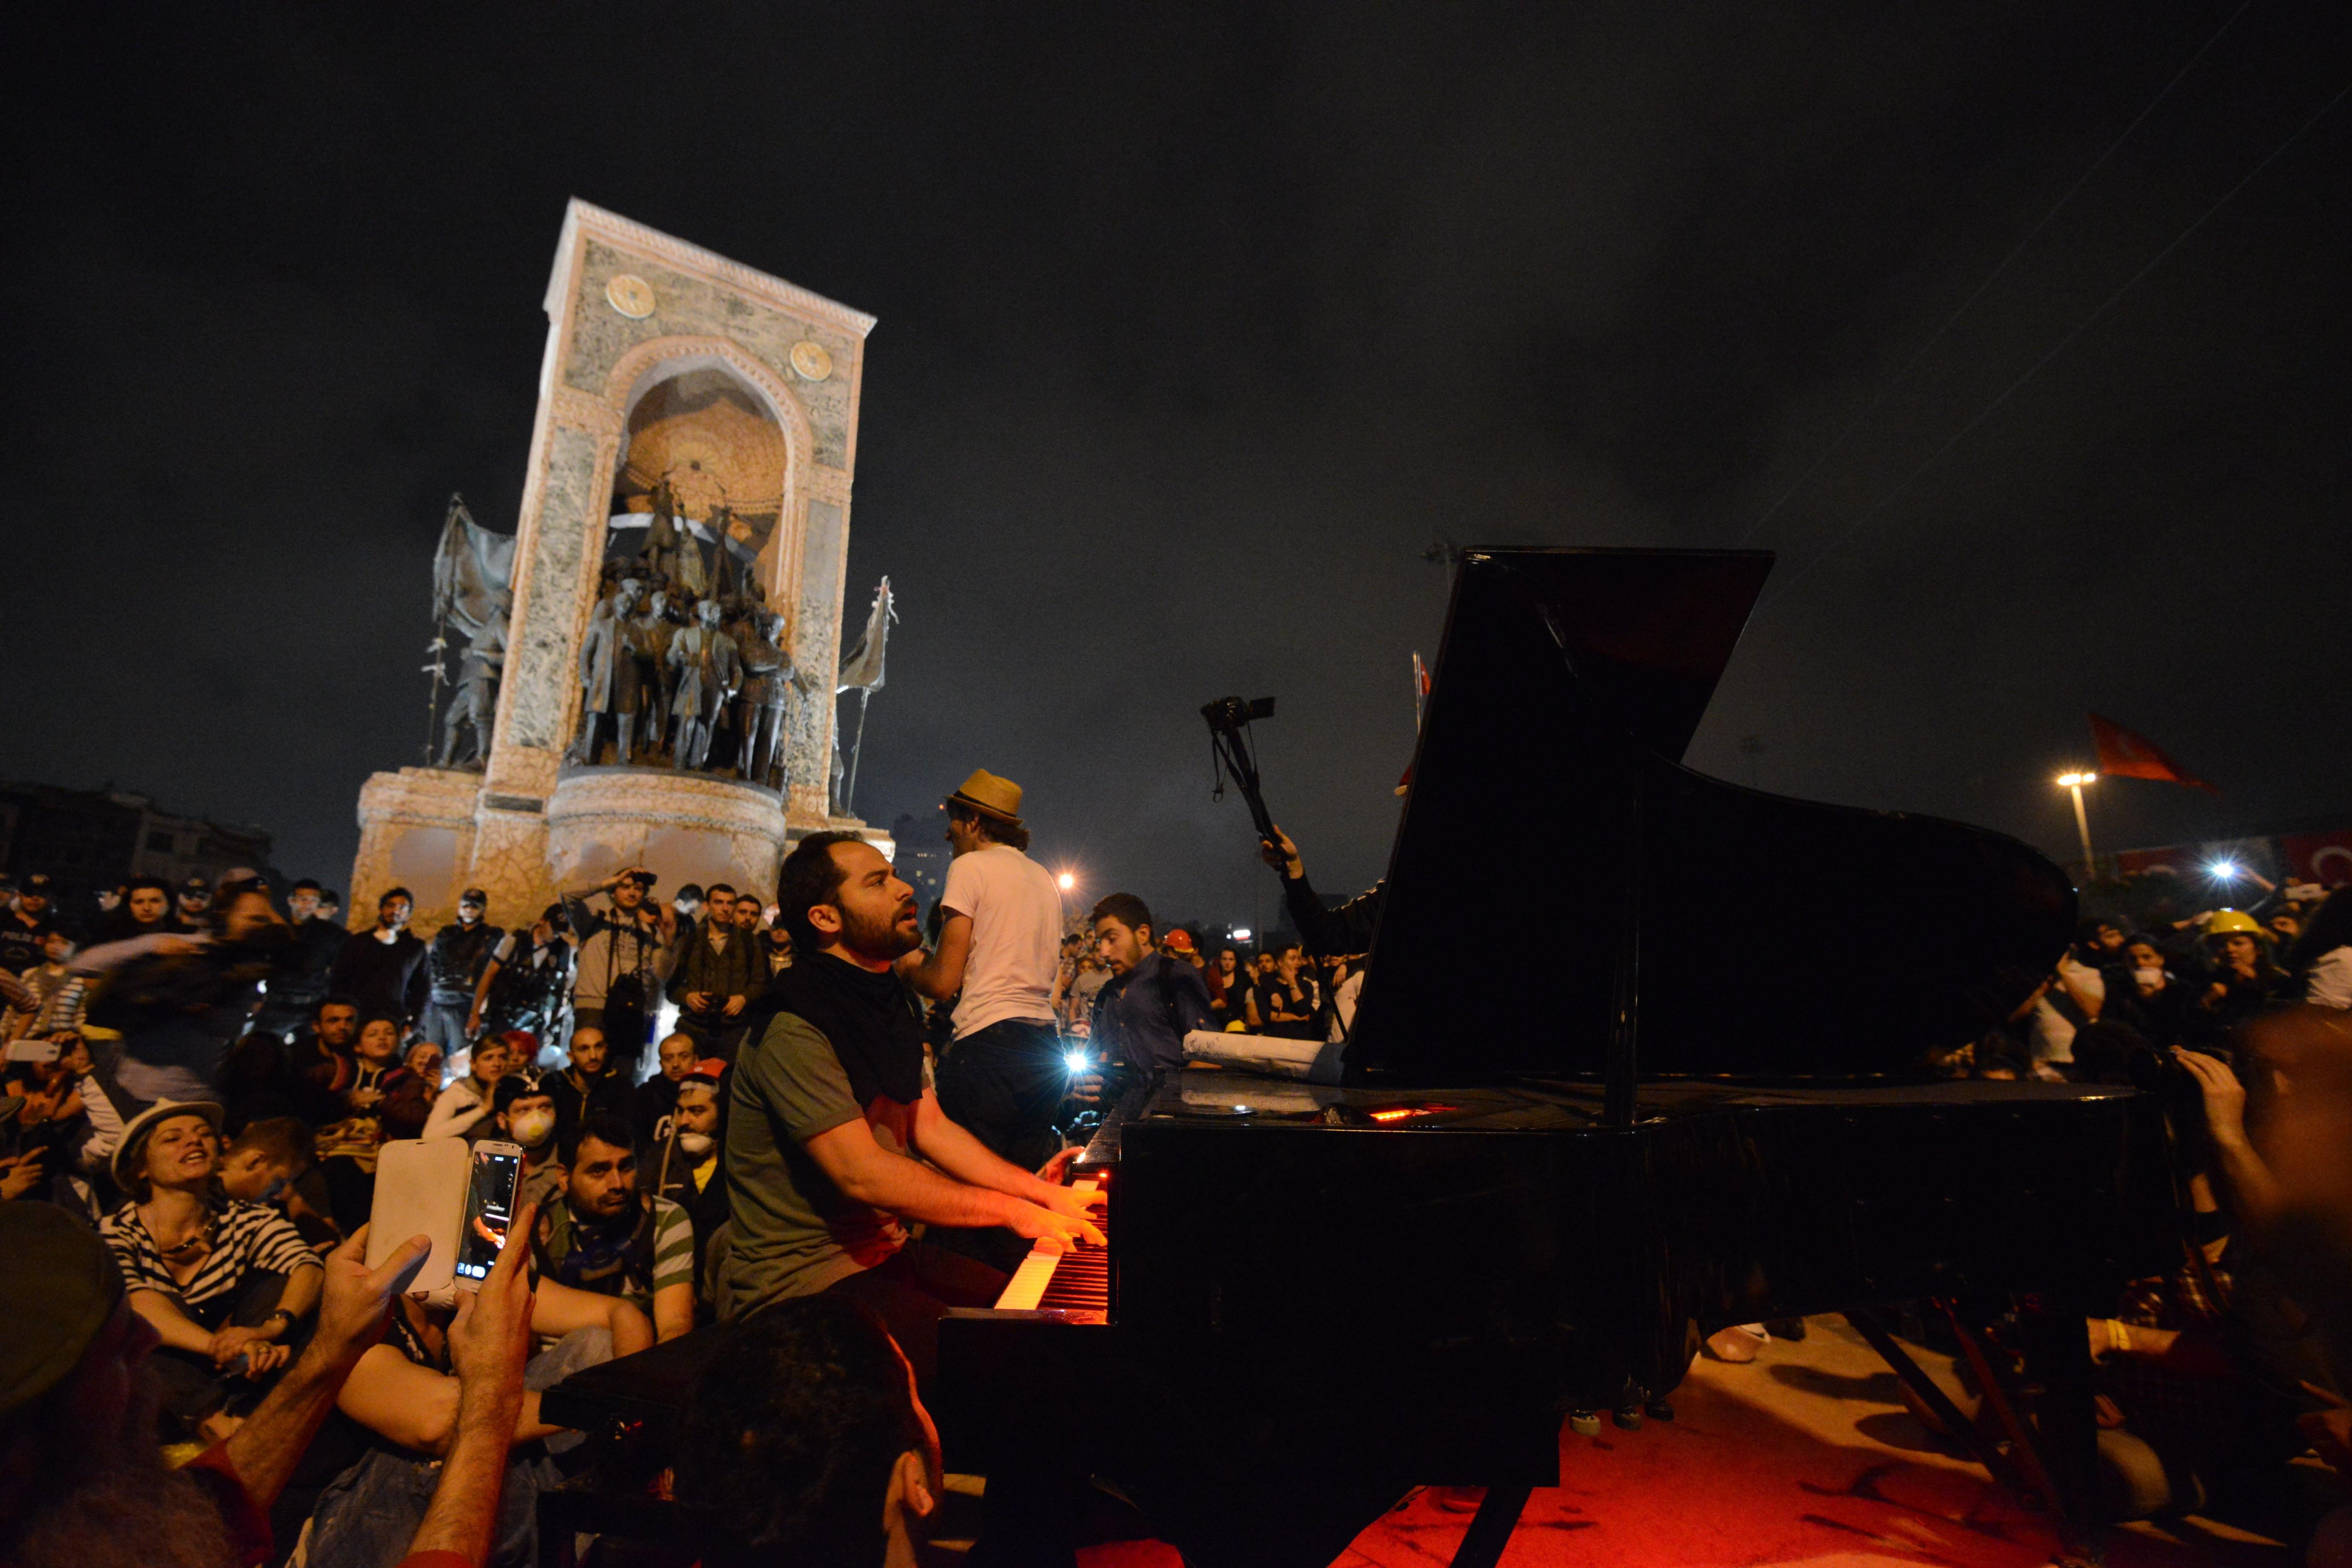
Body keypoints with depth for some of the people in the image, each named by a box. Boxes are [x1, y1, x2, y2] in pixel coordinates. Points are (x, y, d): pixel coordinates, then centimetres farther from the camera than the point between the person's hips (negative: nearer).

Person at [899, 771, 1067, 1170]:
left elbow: (943, 983, -6)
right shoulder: (1045, 879, 19)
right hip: (1047, 1045, 8)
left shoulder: (970, 866, -3)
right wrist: (928, 959, 29)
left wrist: (908, 968, 15)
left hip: (989, 1042, -8)